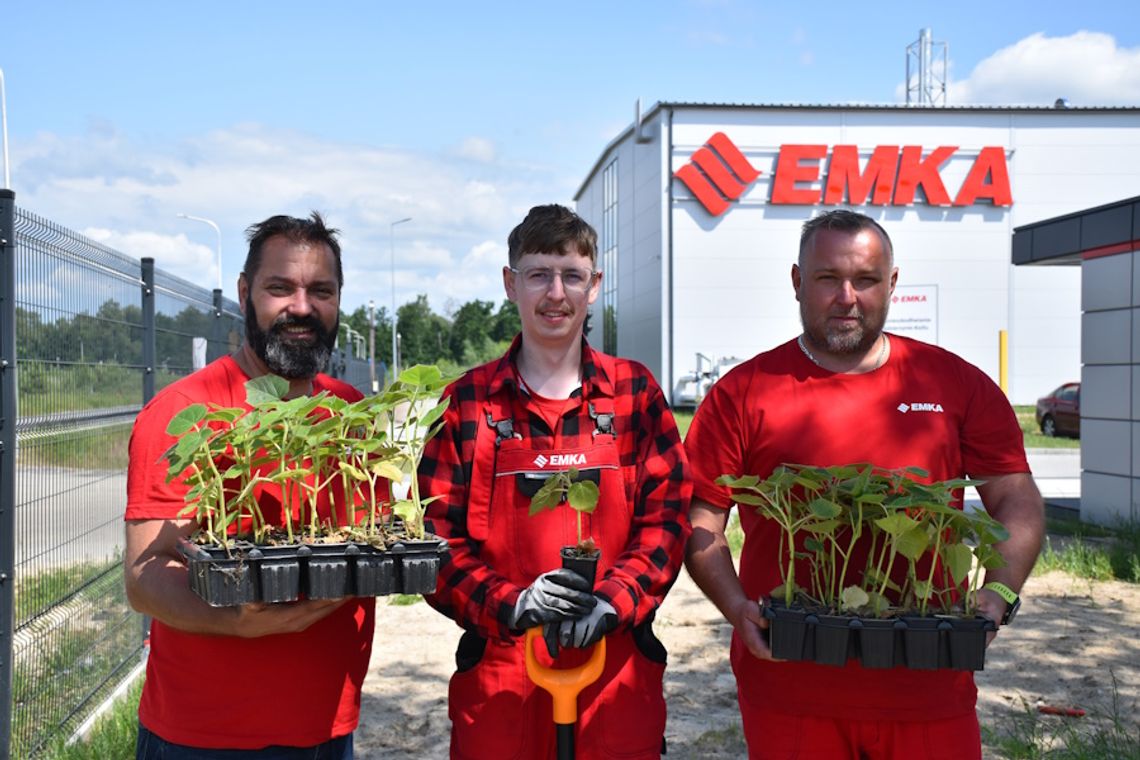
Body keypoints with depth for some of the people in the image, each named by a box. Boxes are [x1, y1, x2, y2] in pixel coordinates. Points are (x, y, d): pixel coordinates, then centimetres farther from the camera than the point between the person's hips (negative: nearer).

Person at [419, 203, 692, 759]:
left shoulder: (635, 391, 5)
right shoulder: (468, 402, 2)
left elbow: (667, 516, 1)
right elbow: (434, 536, -1)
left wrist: (613, 601, -15)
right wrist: (511, 604, -16)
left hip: (619, 671, 1)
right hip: (497, 676, 0)